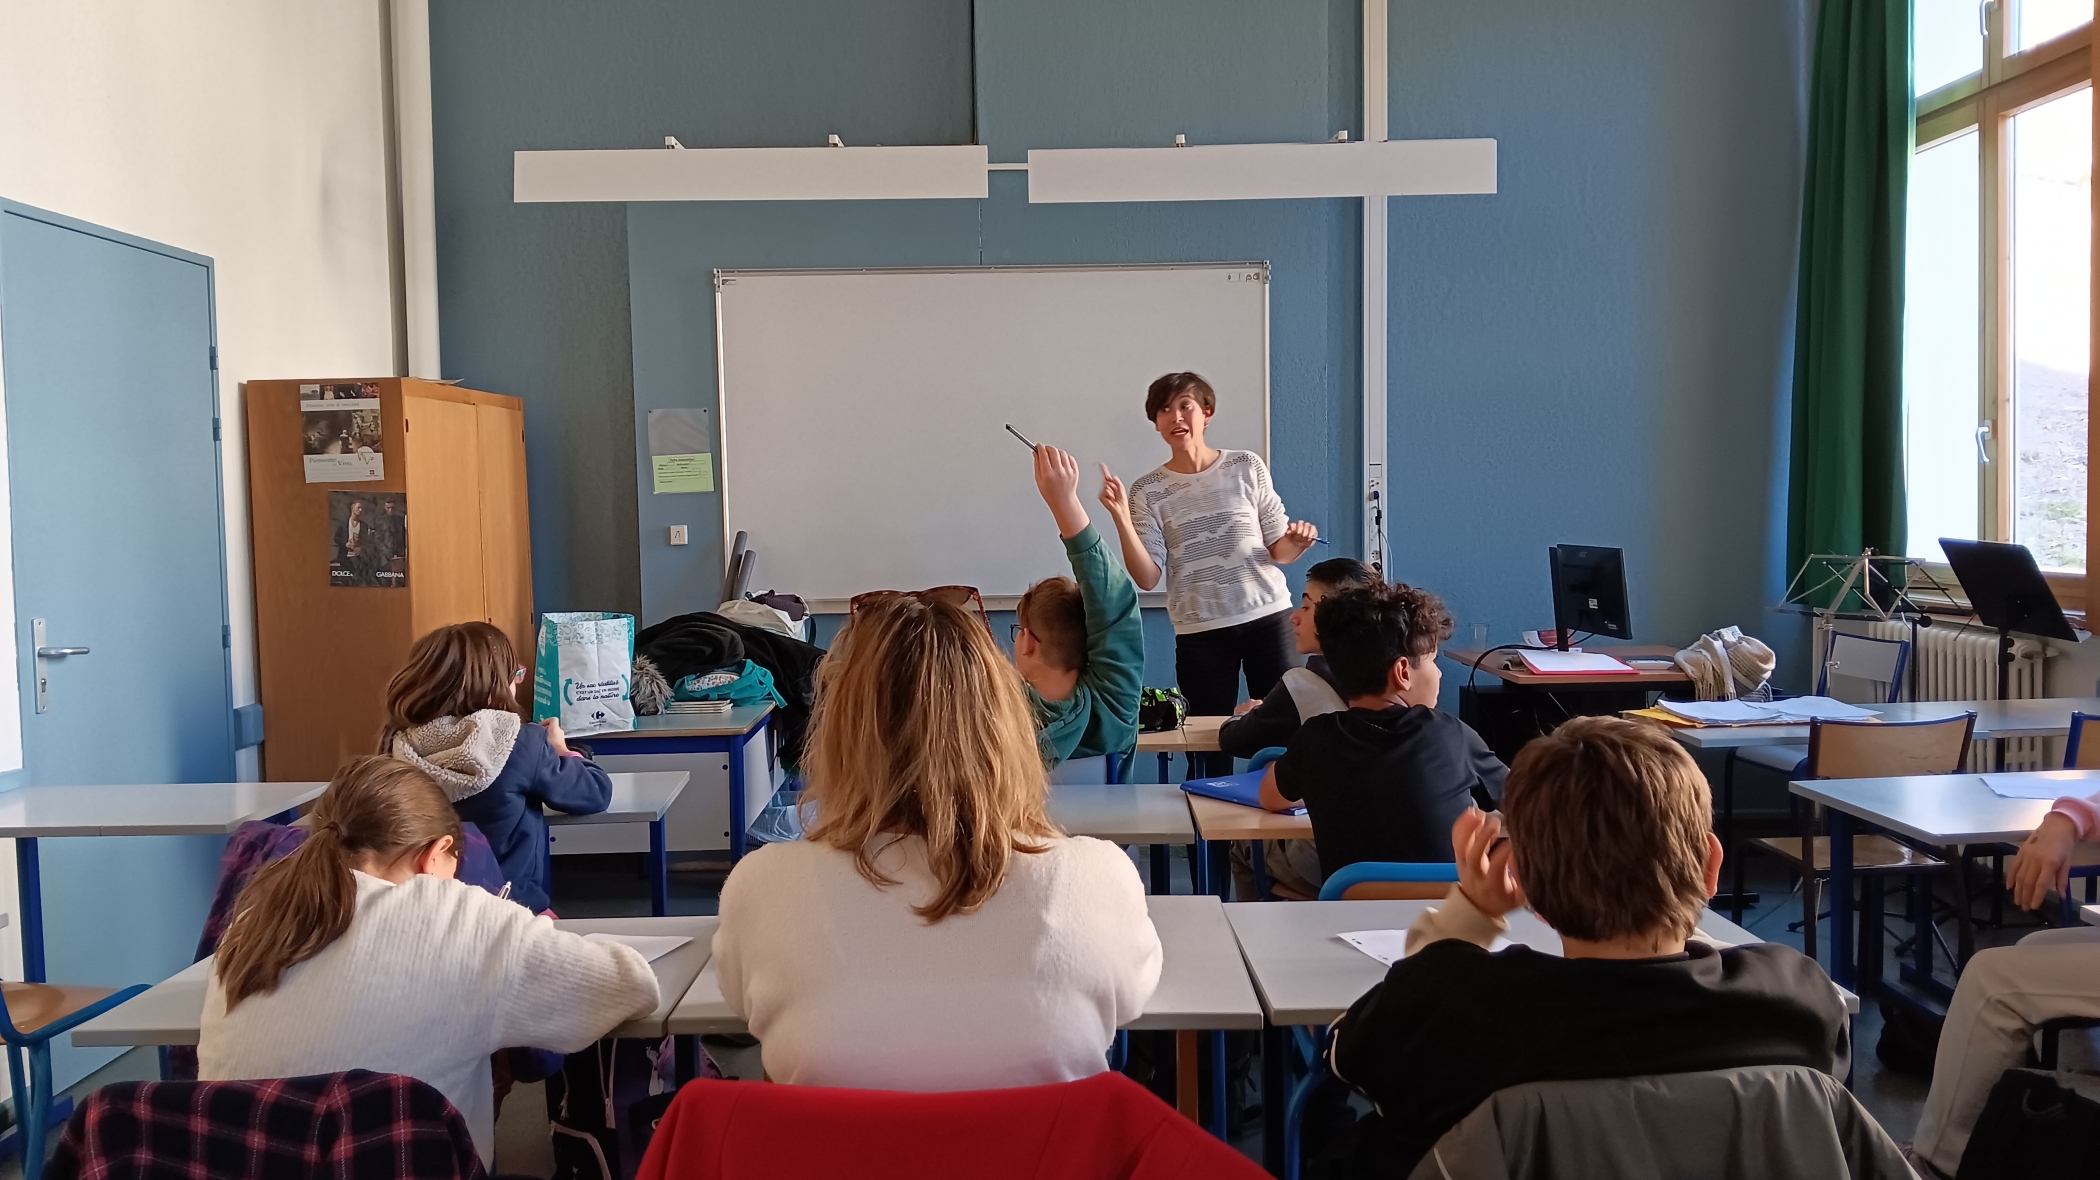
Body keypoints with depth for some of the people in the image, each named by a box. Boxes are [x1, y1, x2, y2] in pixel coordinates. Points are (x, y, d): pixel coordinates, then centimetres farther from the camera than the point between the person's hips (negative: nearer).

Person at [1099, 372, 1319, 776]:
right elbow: (1147, 578, -7)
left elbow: (1279, 552, 7)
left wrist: (1296, 543, -15)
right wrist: (1121, 517, -17)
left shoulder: (1247, 467, 3)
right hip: (1200, 631, 0)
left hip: (1268, 616, 1)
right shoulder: (1147, 491, 1)